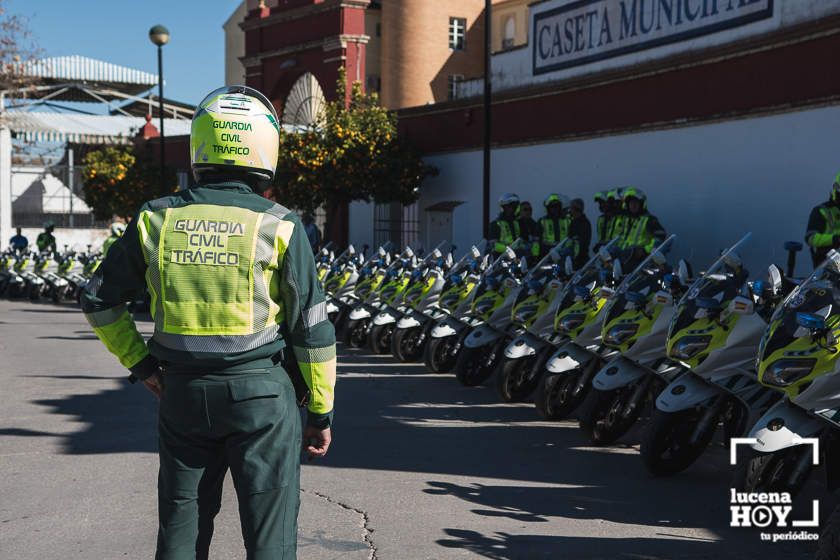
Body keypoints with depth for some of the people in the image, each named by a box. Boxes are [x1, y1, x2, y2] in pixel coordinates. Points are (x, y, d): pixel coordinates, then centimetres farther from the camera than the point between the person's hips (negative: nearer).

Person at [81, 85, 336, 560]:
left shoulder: (156, 220, 0)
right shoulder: (279, 227, -8)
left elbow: (100, 299, 9)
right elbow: (312, 329, -5)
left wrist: (139, 363, 17)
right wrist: (321, 410, 4)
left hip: (182, 391, 3)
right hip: (261, 392, -3)